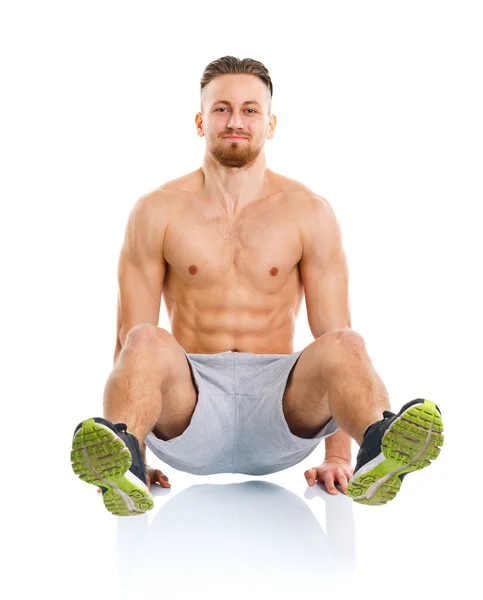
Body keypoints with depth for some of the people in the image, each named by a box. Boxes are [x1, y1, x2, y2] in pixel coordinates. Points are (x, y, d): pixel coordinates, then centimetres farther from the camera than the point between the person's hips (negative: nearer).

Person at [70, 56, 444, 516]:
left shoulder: (309, 213, 3)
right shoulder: (157, 212, 2)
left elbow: (331, 330, 0)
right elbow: (128, 336, 0)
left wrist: (337, 455, -8)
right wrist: (128, 455, -9)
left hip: (277, 399, 1)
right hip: (190, 398, 0)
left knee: (345, 344, -29)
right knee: (147, 342, -31)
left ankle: (380, 449, -55)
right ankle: (124, 459, -54)